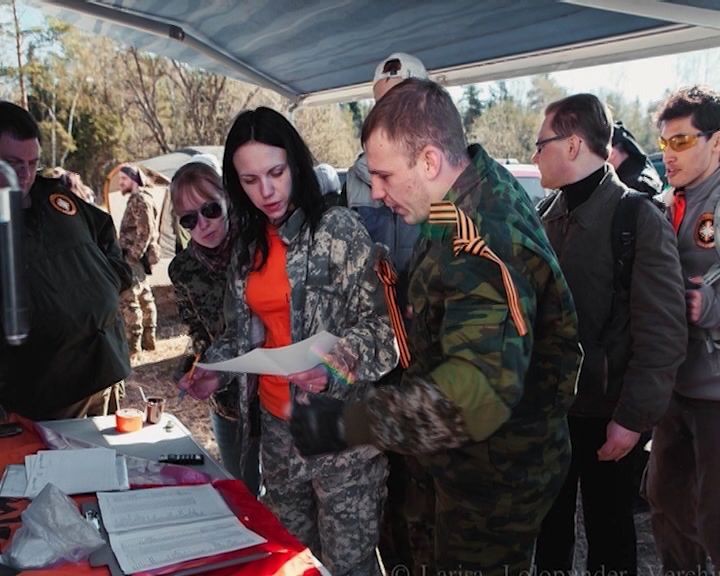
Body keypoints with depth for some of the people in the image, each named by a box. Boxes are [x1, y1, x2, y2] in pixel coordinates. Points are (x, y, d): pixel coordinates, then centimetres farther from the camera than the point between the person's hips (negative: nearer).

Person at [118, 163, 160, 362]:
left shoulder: (140, 200, -13)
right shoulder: (137, 199, 20)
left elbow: (146, 232, -20)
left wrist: (133, 256, -20)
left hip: (135, 257, -11)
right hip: (139, 257, 11)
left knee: (128, 300, -13)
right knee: (144, 297, 16)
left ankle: (132, 349, -13)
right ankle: (148, 339, 26)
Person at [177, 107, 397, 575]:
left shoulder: (339, 228, -10)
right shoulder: (250, 245, 9)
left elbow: (379, 322, -12)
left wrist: (335, 365, -28)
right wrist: (215, 370, -1)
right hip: (277, 425, 6)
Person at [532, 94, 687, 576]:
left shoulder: (639, 219, -14)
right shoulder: (552, 217, 6)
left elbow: (663, 334, -18)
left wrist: (633, 417, -18)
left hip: (604, 414, -6)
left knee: (609, 535, 13)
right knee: (550, 528, 19)